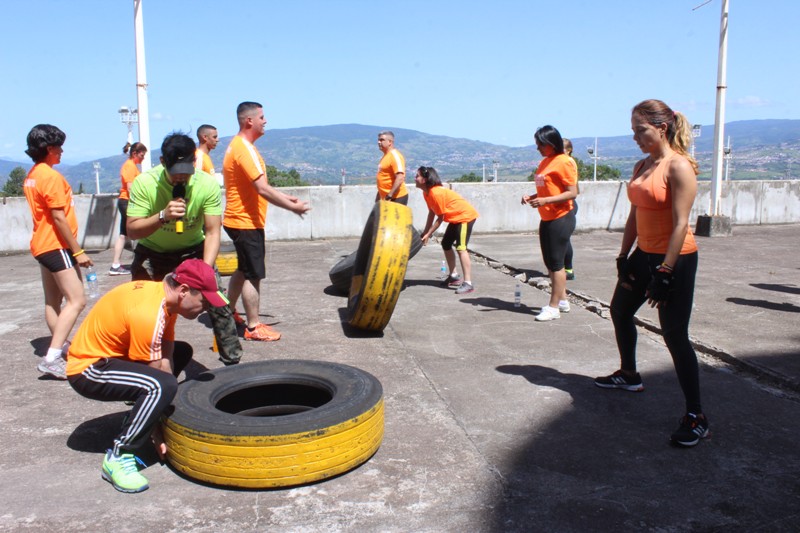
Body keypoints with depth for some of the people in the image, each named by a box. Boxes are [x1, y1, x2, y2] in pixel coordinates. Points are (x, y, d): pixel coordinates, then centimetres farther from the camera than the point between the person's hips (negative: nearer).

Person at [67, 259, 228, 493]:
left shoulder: (164, 296, -2)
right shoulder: (147, 313, -30)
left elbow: (166, 361, -4)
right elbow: (158, 381, -23)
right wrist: (160, 436, -14)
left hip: (110, 354, 10)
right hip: (87, 370, -10)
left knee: (181, 352, 15)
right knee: (160, 387, -31)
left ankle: (139, 422, 15)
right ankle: (118, 458, -17)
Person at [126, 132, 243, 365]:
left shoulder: (208, 184, -22)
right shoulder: (144, 183, -23)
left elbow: (213, 232, -21)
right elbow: (132, 230, -23)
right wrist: (162, 216, -40)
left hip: (193, 250, 0)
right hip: (152, 252, 0)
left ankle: (233, 360, 5)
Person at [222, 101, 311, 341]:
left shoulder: (239, 146, 14)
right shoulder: (244, 149, -19)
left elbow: (260, 186, 19)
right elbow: (262, 189, -26)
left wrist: (286, 198, 13)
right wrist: (293, 207, -20)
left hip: (240, 220, 10)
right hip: (247, 222, -10)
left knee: (244, 269, 21)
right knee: (253, 275, -3)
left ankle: (229, 312, 33)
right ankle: (253, 327, 5)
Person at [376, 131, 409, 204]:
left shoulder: (395, 156, -14)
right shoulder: (386, 156, 15)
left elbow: (400, 178, -24)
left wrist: (389, 196, -26)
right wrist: (379, 196, 23)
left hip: (397, 198, -10)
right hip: (386, 198, 10)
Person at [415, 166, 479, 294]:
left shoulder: (436, 193, -28)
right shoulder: (426, 193, 1)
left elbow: (440, 218, -22)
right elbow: (431, 213, 7)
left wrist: (428, 235, -17)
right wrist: (425, 232, 4)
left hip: (466, 216, -11)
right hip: (455, 218, 11)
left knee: (461, 247, -20)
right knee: (446, 244, 17)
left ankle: (468, 283, -24)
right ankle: (454, 276, 28)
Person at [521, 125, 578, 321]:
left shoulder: (564, 162, -13)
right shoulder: (545, 162, 13)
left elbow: (572, 192, -18)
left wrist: (546, 200, -26)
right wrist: (532, 197, 4)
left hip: (561, 219, -9)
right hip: (547, 220, 9)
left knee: (556, 263, -4)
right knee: (550, 262, 14)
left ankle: (554, 307, 2)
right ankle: (562, 300, 26)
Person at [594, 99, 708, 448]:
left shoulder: (679, 166, -16)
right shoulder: (642, 166, 8)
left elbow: (680, 224, -20)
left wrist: (665, 274, -22)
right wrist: (623, 256, 8)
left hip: (675, 259, -9)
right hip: (644, 255, 9)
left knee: (674, 336, -8)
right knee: (620, 310, 22)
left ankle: (696, 418, 2)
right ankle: (629, 375, 45)